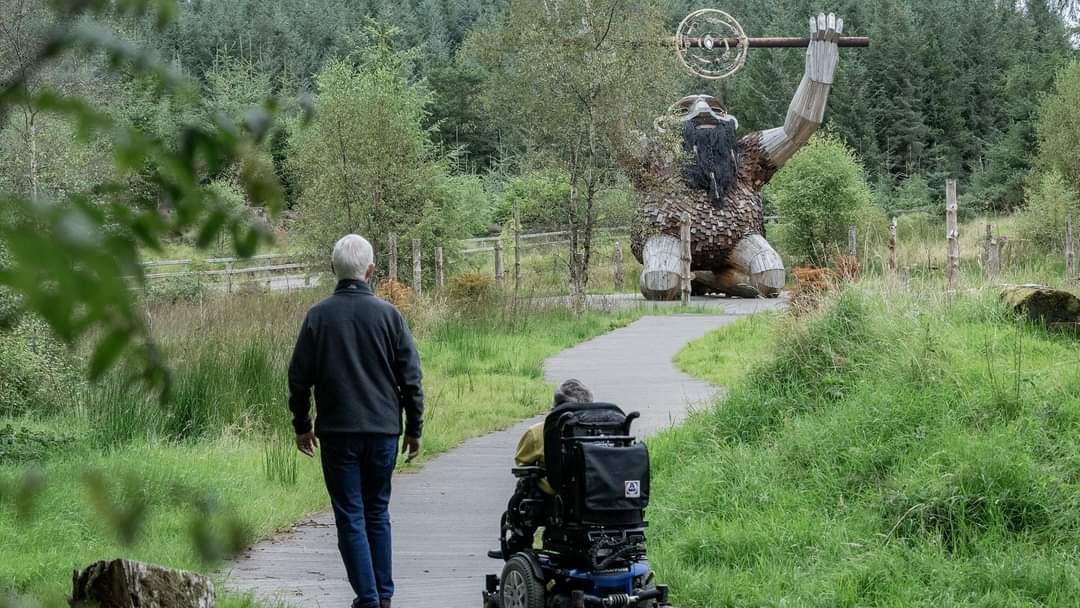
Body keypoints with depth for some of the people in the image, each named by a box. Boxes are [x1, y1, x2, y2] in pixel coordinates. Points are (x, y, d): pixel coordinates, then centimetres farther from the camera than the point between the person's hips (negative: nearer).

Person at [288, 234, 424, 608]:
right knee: (378, 512, 15)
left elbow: (298, 377, 2)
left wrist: (301, 426, 15)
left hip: (337, 433, -1)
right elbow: (411, 378, 1)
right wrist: (414, 429, 11)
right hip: (384, 431, 1)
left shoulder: (318, 316, -3)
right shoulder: (388, 315, -2)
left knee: (351, 517, 2)